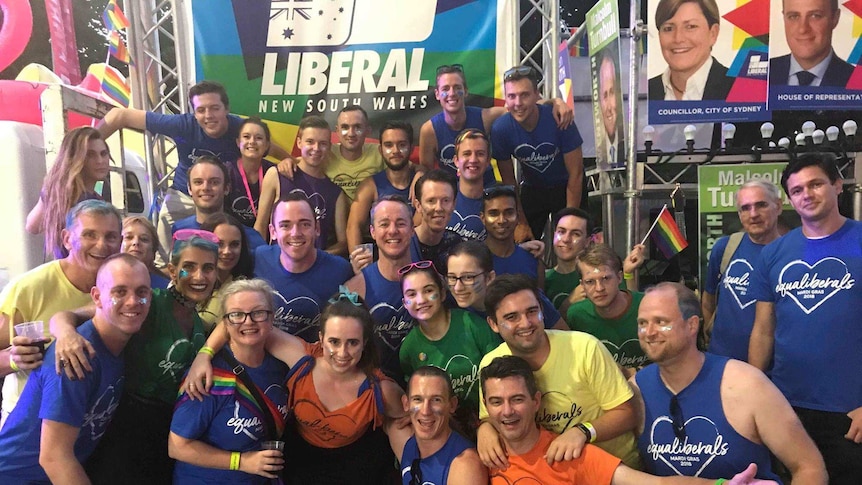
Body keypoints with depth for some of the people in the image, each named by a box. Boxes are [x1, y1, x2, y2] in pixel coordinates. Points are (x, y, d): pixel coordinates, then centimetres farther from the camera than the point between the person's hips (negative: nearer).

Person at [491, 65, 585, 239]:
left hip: (566, 188, -2)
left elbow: (576, 174, -19)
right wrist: (521, 223, -9)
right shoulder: (500, 128, -20)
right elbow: (508, 181, -8)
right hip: (532, 190, 2)